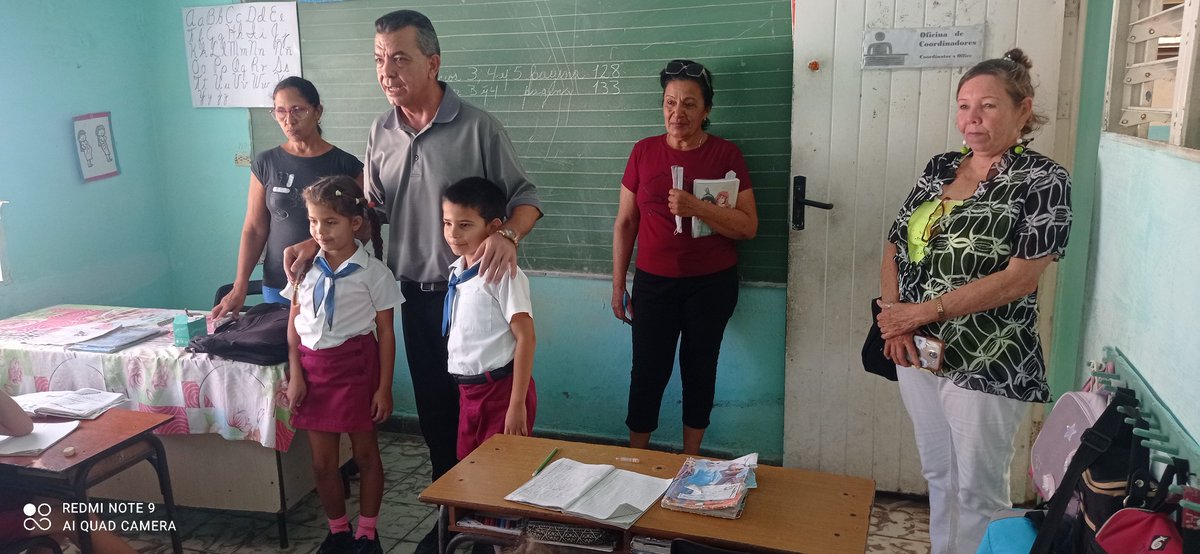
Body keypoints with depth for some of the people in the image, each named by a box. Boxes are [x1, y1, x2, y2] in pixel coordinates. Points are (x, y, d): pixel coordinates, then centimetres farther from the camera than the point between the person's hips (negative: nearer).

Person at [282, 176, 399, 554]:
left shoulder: (373, 272, -10)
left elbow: (385, 333, -7)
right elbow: (294, 325, 7)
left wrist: (384, 387, -8)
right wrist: (295, 375, -1)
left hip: (356, 366, -3)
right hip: (314, 368, 4)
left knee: (365, 453, 10)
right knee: (322, 461, 11)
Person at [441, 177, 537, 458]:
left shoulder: (503, 274, -17)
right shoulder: (457, 271, 6)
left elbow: (525, 338, -18)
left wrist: (517, 404, -18)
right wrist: (465, 388, 13)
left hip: (501, 389, -7)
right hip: (468, 389, 7)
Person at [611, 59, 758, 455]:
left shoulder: (726, 154, -4)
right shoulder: (644, 151, 2)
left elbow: (748, 226, -8)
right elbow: (625, 222, 6)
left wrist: (698, 208, -24)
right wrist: (618, 286, 6)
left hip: (712, 284, -1)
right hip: (653, 282, 1)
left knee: (699, 369, 9)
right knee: (648, 372, 2)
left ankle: (690, 461, 26)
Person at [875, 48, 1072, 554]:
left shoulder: (1043, 181, -9)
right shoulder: (938, 169, 8)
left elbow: (1018, 278, -18)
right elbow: (895, 247, 8)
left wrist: (923, 312, -19)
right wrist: (893, 317, -7)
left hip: (987, 364, -5)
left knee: (977, 492, 6)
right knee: (937, 475, 19)